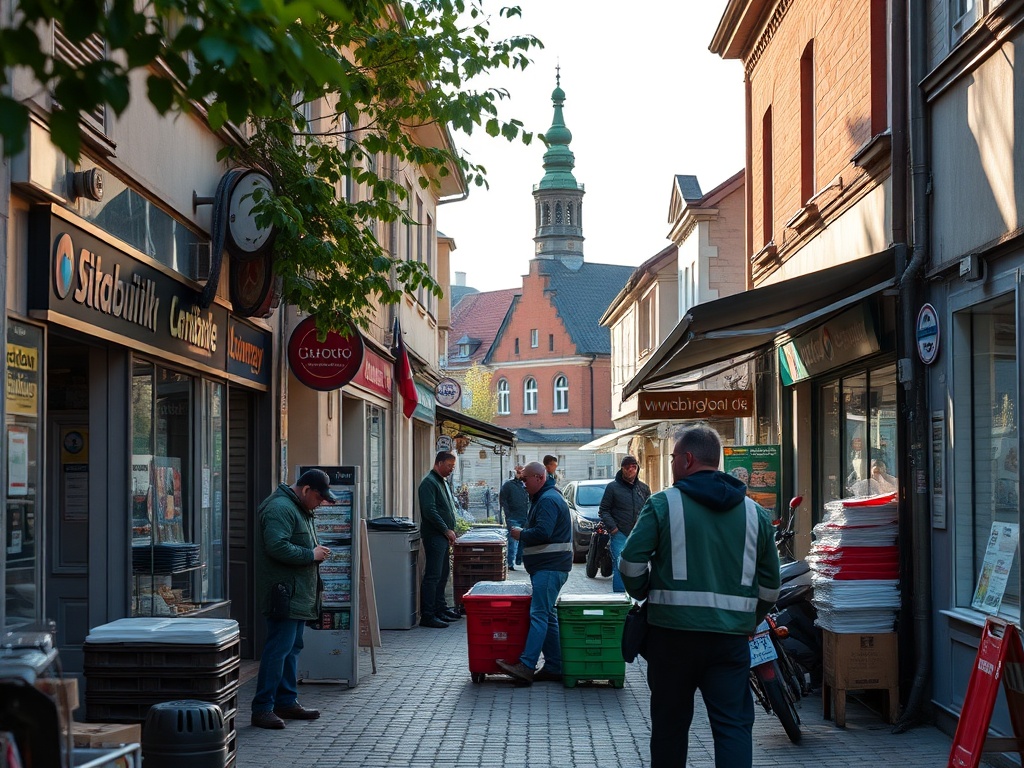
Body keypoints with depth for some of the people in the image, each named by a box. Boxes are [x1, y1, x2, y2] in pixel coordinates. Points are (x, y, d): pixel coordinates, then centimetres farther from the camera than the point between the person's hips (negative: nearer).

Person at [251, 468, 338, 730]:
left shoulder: (300, 509, 19)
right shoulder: (280, 508, -16)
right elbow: (278, 548, -26)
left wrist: (316, 551, 11)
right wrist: (311, 555, -17)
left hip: (298, 594, 11)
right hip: (284, 593, -11)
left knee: (293, 647, 15)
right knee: (279, 648, -11)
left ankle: (287, 702, 23)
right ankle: (262, 709, -8)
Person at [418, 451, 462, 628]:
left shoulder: (442, 482, 20)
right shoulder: (429, 482, -12)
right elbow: (429, 511, -20)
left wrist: (450, 531, 14)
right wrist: (447, 530, -16)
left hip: (443, 536, 10)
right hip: (434, 535, -10)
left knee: (443, 574, 15)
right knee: (432, 576, -10)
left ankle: (440, 610, 23)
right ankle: (427, 615, -10)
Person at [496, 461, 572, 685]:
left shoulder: (548, 500, -14)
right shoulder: (544, 498, 21)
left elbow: (542, 532, -24)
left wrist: (521, 534, -9)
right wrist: (523, 534, 10)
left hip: (550, 568, -11)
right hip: (547, 566, 11)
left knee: (539, 615, -15)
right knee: (547, 615, 11)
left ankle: (526, 666, -20)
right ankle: (554, 667, 14)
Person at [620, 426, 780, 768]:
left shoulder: (663, 503, -4)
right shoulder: (753, 512, 9)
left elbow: (631, 563, -7)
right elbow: (770, 584, 13)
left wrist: (644, 595, 12)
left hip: (673, 629, -2)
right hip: (731, 637, 2)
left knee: (669, 723, 12)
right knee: (734, 724, 1)